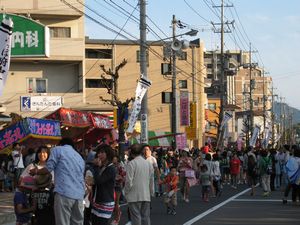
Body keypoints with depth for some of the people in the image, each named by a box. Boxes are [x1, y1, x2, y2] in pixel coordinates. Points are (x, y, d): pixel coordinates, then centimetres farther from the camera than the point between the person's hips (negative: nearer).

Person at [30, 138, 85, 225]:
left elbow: (49, 168, 1)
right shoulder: (80, 158, 28)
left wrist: (36, 171, 20)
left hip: (64, 193, -6)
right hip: (79, 195, 6)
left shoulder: (58, 149, 8)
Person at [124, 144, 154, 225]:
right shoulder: (148, 163, 6)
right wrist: (151, 193, 22)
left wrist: (126, 192, 1)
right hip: (146, 196, 5)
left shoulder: (131, 163, -11)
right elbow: (152, 181, 12)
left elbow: (129, 181, -13)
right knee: (146, 217, 10)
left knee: (136, 217, -2)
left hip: (134, 196, -5)